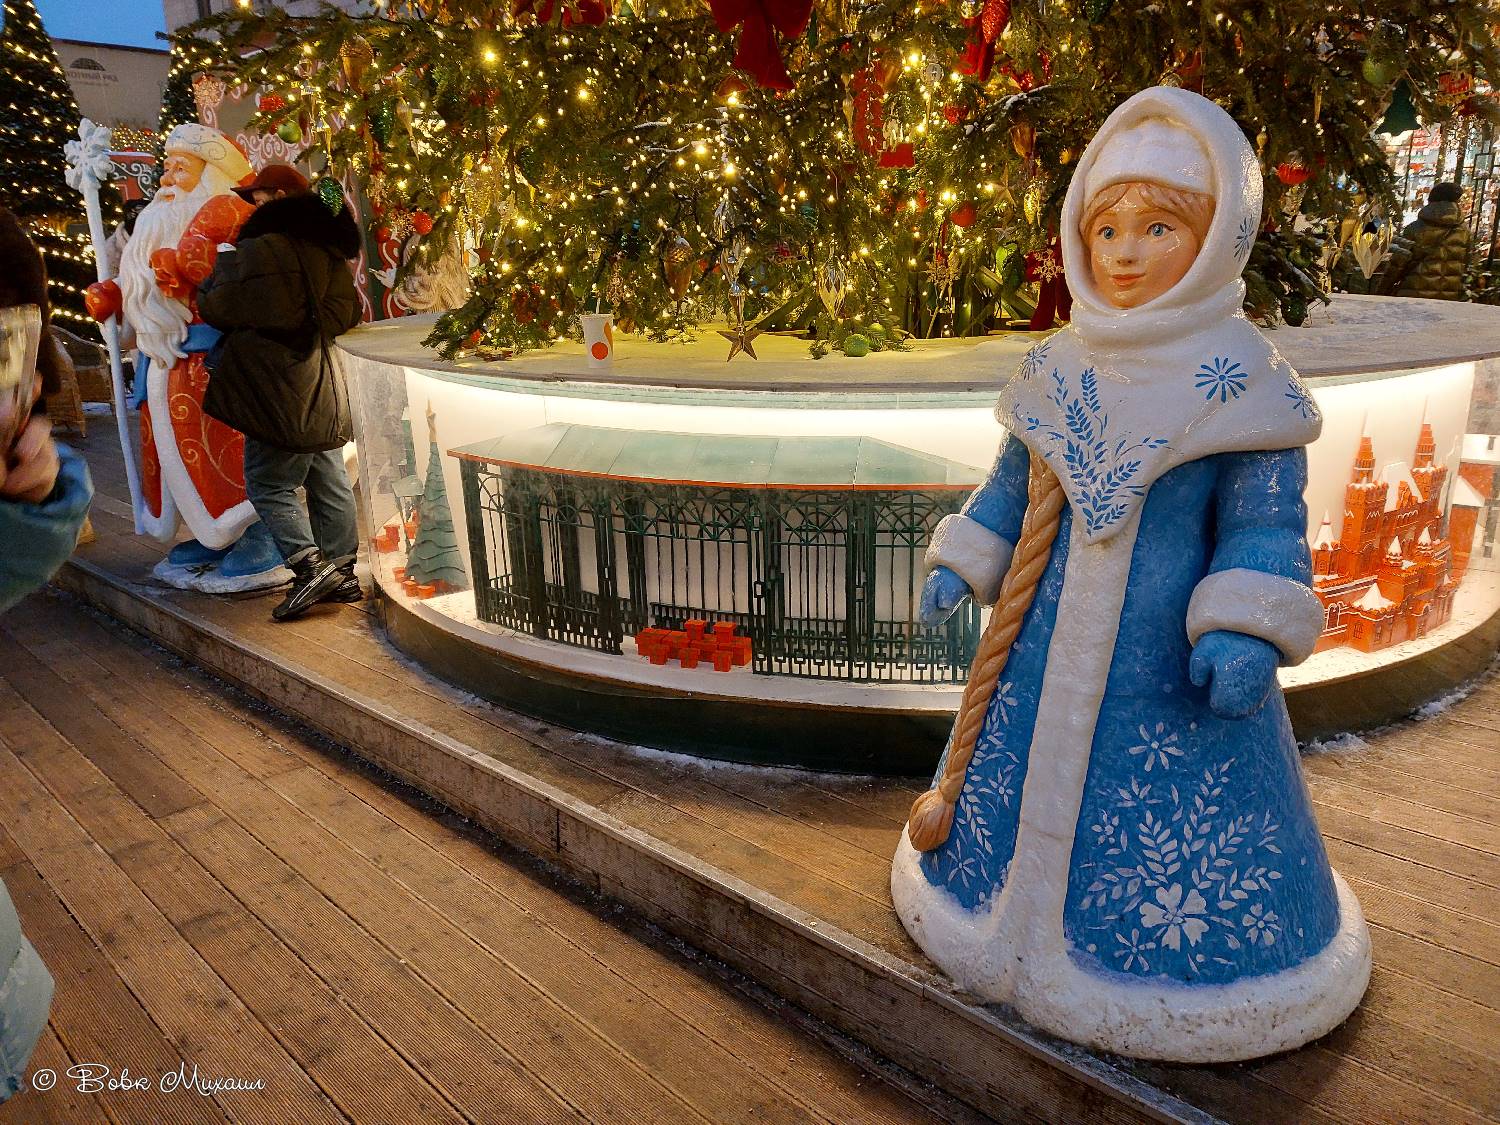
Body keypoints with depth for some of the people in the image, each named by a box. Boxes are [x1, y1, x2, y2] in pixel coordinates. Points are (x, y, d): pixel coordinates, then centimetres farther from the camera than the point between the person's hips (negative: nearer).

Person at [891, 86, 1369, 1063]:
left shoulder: (1243, 381, -11)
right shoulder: (1058, 370, 3)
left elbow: (1265, 521, -11)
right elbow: (1008, 489, 11)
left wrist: (1246, 631, -22)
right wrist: (959, 567, 4)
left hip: (1167, 653, -4)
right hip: (1051, 640, 5)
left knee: (1169, 831, 8)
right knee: (1029, 779, 19)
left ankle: (1166, 952, 32)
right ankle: (1024, 894, 43)